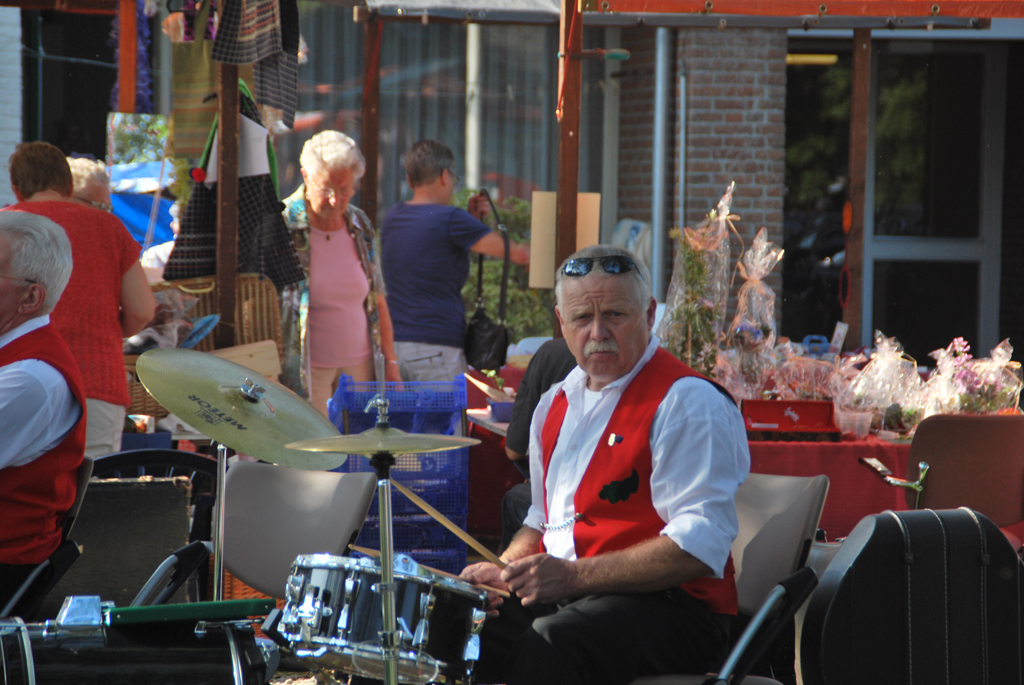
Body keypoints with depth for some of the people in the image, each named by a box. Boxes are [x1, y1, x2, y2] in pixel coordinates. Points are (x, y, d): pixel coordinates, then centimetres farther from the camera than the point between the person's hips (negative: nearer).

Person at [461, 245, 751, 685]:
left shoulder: (688, 403, -10)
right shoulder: (556, 403, 18)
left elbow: (700, 546, -20)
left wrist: (575, 576, -25)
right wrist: (505, 570, 8)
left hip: (671, 608, -7)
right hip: (559, 598, 8)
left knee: (550, 643, -35)